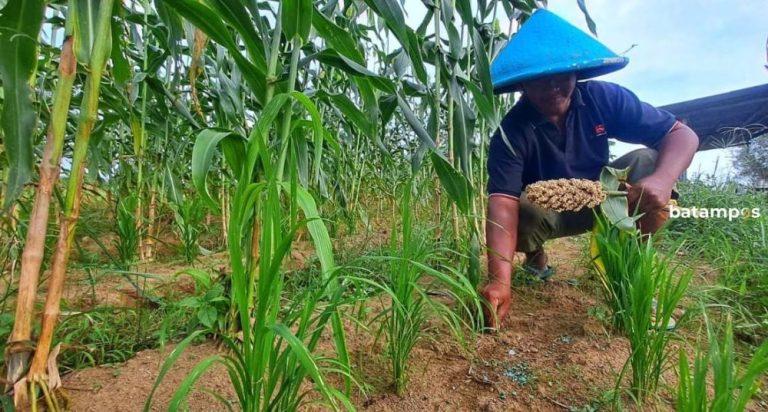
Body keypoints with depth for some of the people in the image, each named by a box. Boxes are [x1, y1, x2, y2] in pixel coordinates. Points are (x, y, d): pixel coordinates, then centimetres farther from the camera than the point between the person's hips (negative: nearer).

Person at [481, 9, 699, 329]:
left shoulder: (603, 98, -18)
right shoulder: (512, 133, -27)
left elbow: (682, 135, -17)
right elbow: (503, 205, -39)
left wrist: (662, 179, -41)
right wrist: (500, 280, -53)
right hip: (548, 210, -2)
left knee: (648, 162, -25)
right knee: (521, 214, -35)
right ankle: (536, 256, 4)